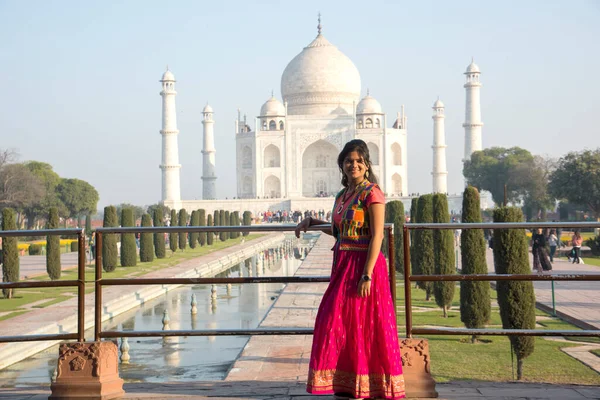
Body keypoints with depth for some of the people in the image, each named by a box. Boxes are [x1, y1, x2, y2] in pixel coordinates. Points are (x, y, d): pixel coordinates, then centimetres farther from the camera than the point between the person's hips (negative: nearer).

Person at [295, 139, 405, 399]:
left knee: (364, 325, -1)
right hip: (342, 265, 8)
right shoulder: (342, 196, 14)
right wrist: (312, 221, 18)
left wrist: (367, 275, -22)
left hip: (364, 265, -8)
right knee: (340, 323, 11)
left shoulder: (372, 193, -11)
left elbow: (377, 236, -16)